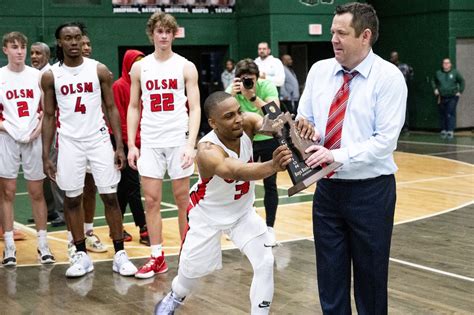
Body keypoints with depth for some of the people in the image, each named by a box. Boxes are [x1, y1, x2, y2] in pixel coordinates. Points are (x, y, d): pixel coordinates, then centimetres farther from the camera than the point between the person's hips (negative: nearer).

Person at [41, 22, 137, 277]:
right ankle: (81, 255, 15)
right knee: (72, 199, 4)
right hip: (69, 143, 1)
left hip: (99, 140, -1)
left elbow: (111, 108, 2)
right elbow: (49, 116, 5)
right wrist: (46, 156, 0)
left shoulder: (99, 70, -1)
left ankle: (119, 254, 8)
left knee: (110, 196, 0)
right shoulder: (50, 76, 1)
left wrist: (120, 146, -5)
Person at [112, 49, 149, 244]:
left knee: (124, 187, 12)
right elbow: (118, 118, -12)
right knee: (133, 186, -6)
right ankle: (144, 231, -5)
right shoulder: (119, 86, -10)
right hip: (125, 143, -7)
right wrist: (129, 142, -12)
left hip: (139, 142, 7)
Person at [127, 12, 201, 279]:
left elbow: (195, 108, -3)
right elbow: (134, 108, 11)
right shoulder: (140, 67, 7)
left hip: (178, 140, -2)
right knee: (151, 200, 2)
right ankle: (157, 257, 10)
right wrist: (131, 144, 3)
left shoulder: (186, 67, 0)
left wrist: (191, 143, -14)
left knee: (183, 200, 6)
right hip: (150, 142, 2)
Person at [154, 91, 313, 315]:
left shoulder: (247, 123, -24)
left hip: (243, 211, 4)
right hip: (208, 214, -3)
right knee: (193, 268, 14)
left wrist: (295, 125, -65)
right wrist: (271, 166, -76)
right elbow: (235, 171, -58)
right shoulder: (208, 150, -39)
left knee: (265, 263, -9)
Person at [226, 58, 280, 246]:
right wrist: (232, 95, -42)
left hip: (269, 140, -2)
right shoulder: (232, 91, -16)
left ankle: (270, 228, 7)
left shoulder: (267, 87, -22)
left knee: (270, 184, -1)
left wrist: (253, 97, -43)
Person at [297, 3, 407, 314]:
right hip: (328, 187, 5)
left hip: (370, 191, -4)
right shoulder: (319, 70, 4)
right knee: (330, 273, 11)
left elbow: (385, 140, -17)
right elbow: (305, 120, 10)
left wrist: (338, 155, -26)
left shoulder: (389, 77, -12)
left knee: (370, 275, 9)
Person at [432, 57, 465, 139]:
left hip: (452, 97, -3)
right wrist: (435, 89, 11)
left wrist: (460, 91, 3)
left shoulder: (455, 72, 0)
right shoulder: (438, 73, 6)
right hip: (442, 97, 3)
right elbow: (434, 81, 24)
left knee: (450, 114, -9)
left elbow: (462, 81, 10)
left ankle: (450, 131, -9)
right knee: (442, 114, 4)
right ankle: (443, 130, 11)